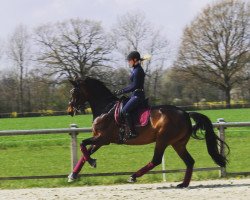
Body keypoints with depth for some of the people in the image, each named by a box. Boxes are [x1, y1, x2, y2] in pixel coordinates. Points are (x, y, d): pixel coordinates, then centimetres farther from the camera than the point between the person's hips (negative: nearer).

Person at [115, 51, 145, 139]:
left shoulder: (137, 71, -15)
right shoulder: (136, 69, 16)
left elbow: (134, 86, -19)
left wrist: (123, 91, -15)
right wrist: (122, 90, 14)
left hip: (138, 96, -11)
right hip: (135, 95, 11)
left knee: (125, 110, -22)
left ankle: (133, 132, -24)